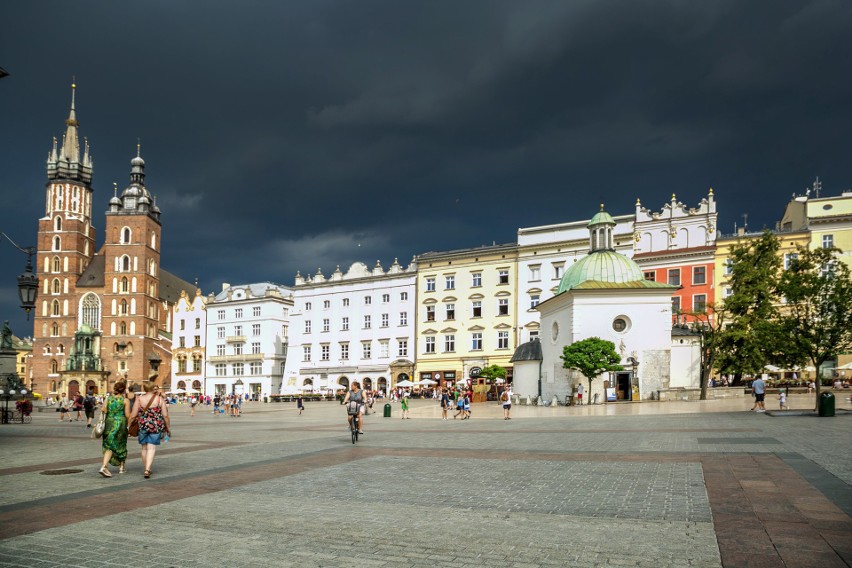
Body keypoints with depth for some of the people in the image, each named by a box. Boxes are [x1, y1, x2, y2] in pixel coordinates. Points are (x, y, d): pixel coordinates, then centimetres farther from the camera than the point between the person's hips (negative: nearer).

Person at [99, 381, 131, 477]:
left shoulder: (108, 398, 3)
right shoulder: (126, 400, -7)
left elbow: (103, 410, -8)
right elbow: (128, 415, -11)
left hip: (109, 423, 3)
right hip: (120, 423, -3)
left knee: (109, 445, 6)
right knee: (121, 445, 13)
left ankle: (104, 466, -13)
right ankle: (121, 467, 25)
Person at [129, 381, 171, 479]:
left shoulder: (139, 399, -4)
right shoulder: (160, 399, -6)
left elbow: (133, 415, -3)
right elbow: (165, 416, -6)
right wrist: (168, 428, 6)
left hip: (143, 426, 2)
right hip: (156, 426, -2)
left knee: (144, 448, 17)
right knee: (151, 449, 1)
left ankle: (146, 469, 27)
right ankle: (147, 469, -13)